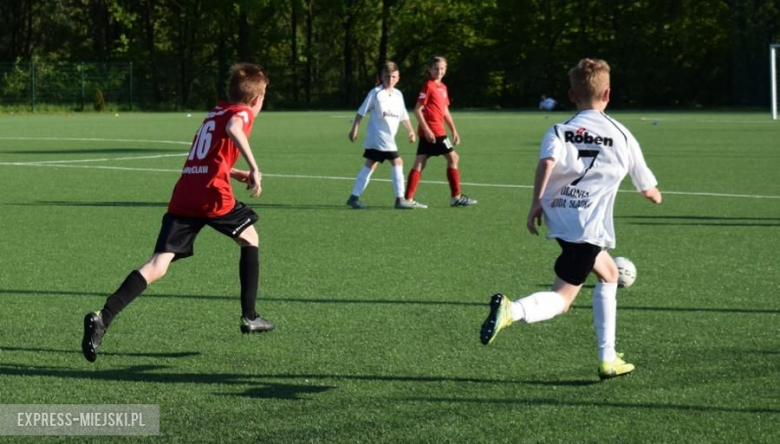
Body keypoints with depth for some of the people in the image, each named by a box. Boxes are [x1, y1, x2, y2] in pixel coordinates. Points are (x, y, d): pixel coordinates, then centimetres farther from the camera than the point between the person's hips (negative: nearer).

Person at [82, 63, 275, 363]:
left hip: (183, 197, 6)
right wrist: (253, 169, -24)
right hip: (213, 196, -6)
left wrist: (236, 174, 31)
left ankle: (103, 318, -24)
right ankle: (249, 317, 26)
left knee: (157, 267, -5)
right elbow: (233, 129, -21)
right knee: (250, 238, 23)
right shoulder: (242, 113, 5)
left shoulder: (214, 113, 27)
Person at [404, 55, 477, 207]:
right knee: (453, 158, -2)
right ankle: (456, 197, 4)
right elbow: (417, 110, -14)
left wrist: (454, 131, 20)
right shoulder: (429, 86, -10)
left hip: (433, 131, 8)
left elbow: (445, 111, 22)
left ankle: (408, 198, 5)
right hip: (431, 131, -8)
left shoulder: (442, 87, 15)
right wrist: (426, 129, -20)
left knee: (420, 163, 6)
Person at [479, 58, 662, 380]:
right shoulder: (622, 136, 7)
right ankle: (511, 310, -37)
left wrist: (536, 203, -12)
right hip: (591, 227, -5)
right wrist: (656, 195, 38)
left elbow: (547, 162, -16)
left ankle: (608, 359, 25)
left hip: (560, 219, 5)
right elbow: (648, 190, 15)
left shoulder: (559, 131, 8)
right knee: (561, 300, -5)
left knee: (609, 274, 26)